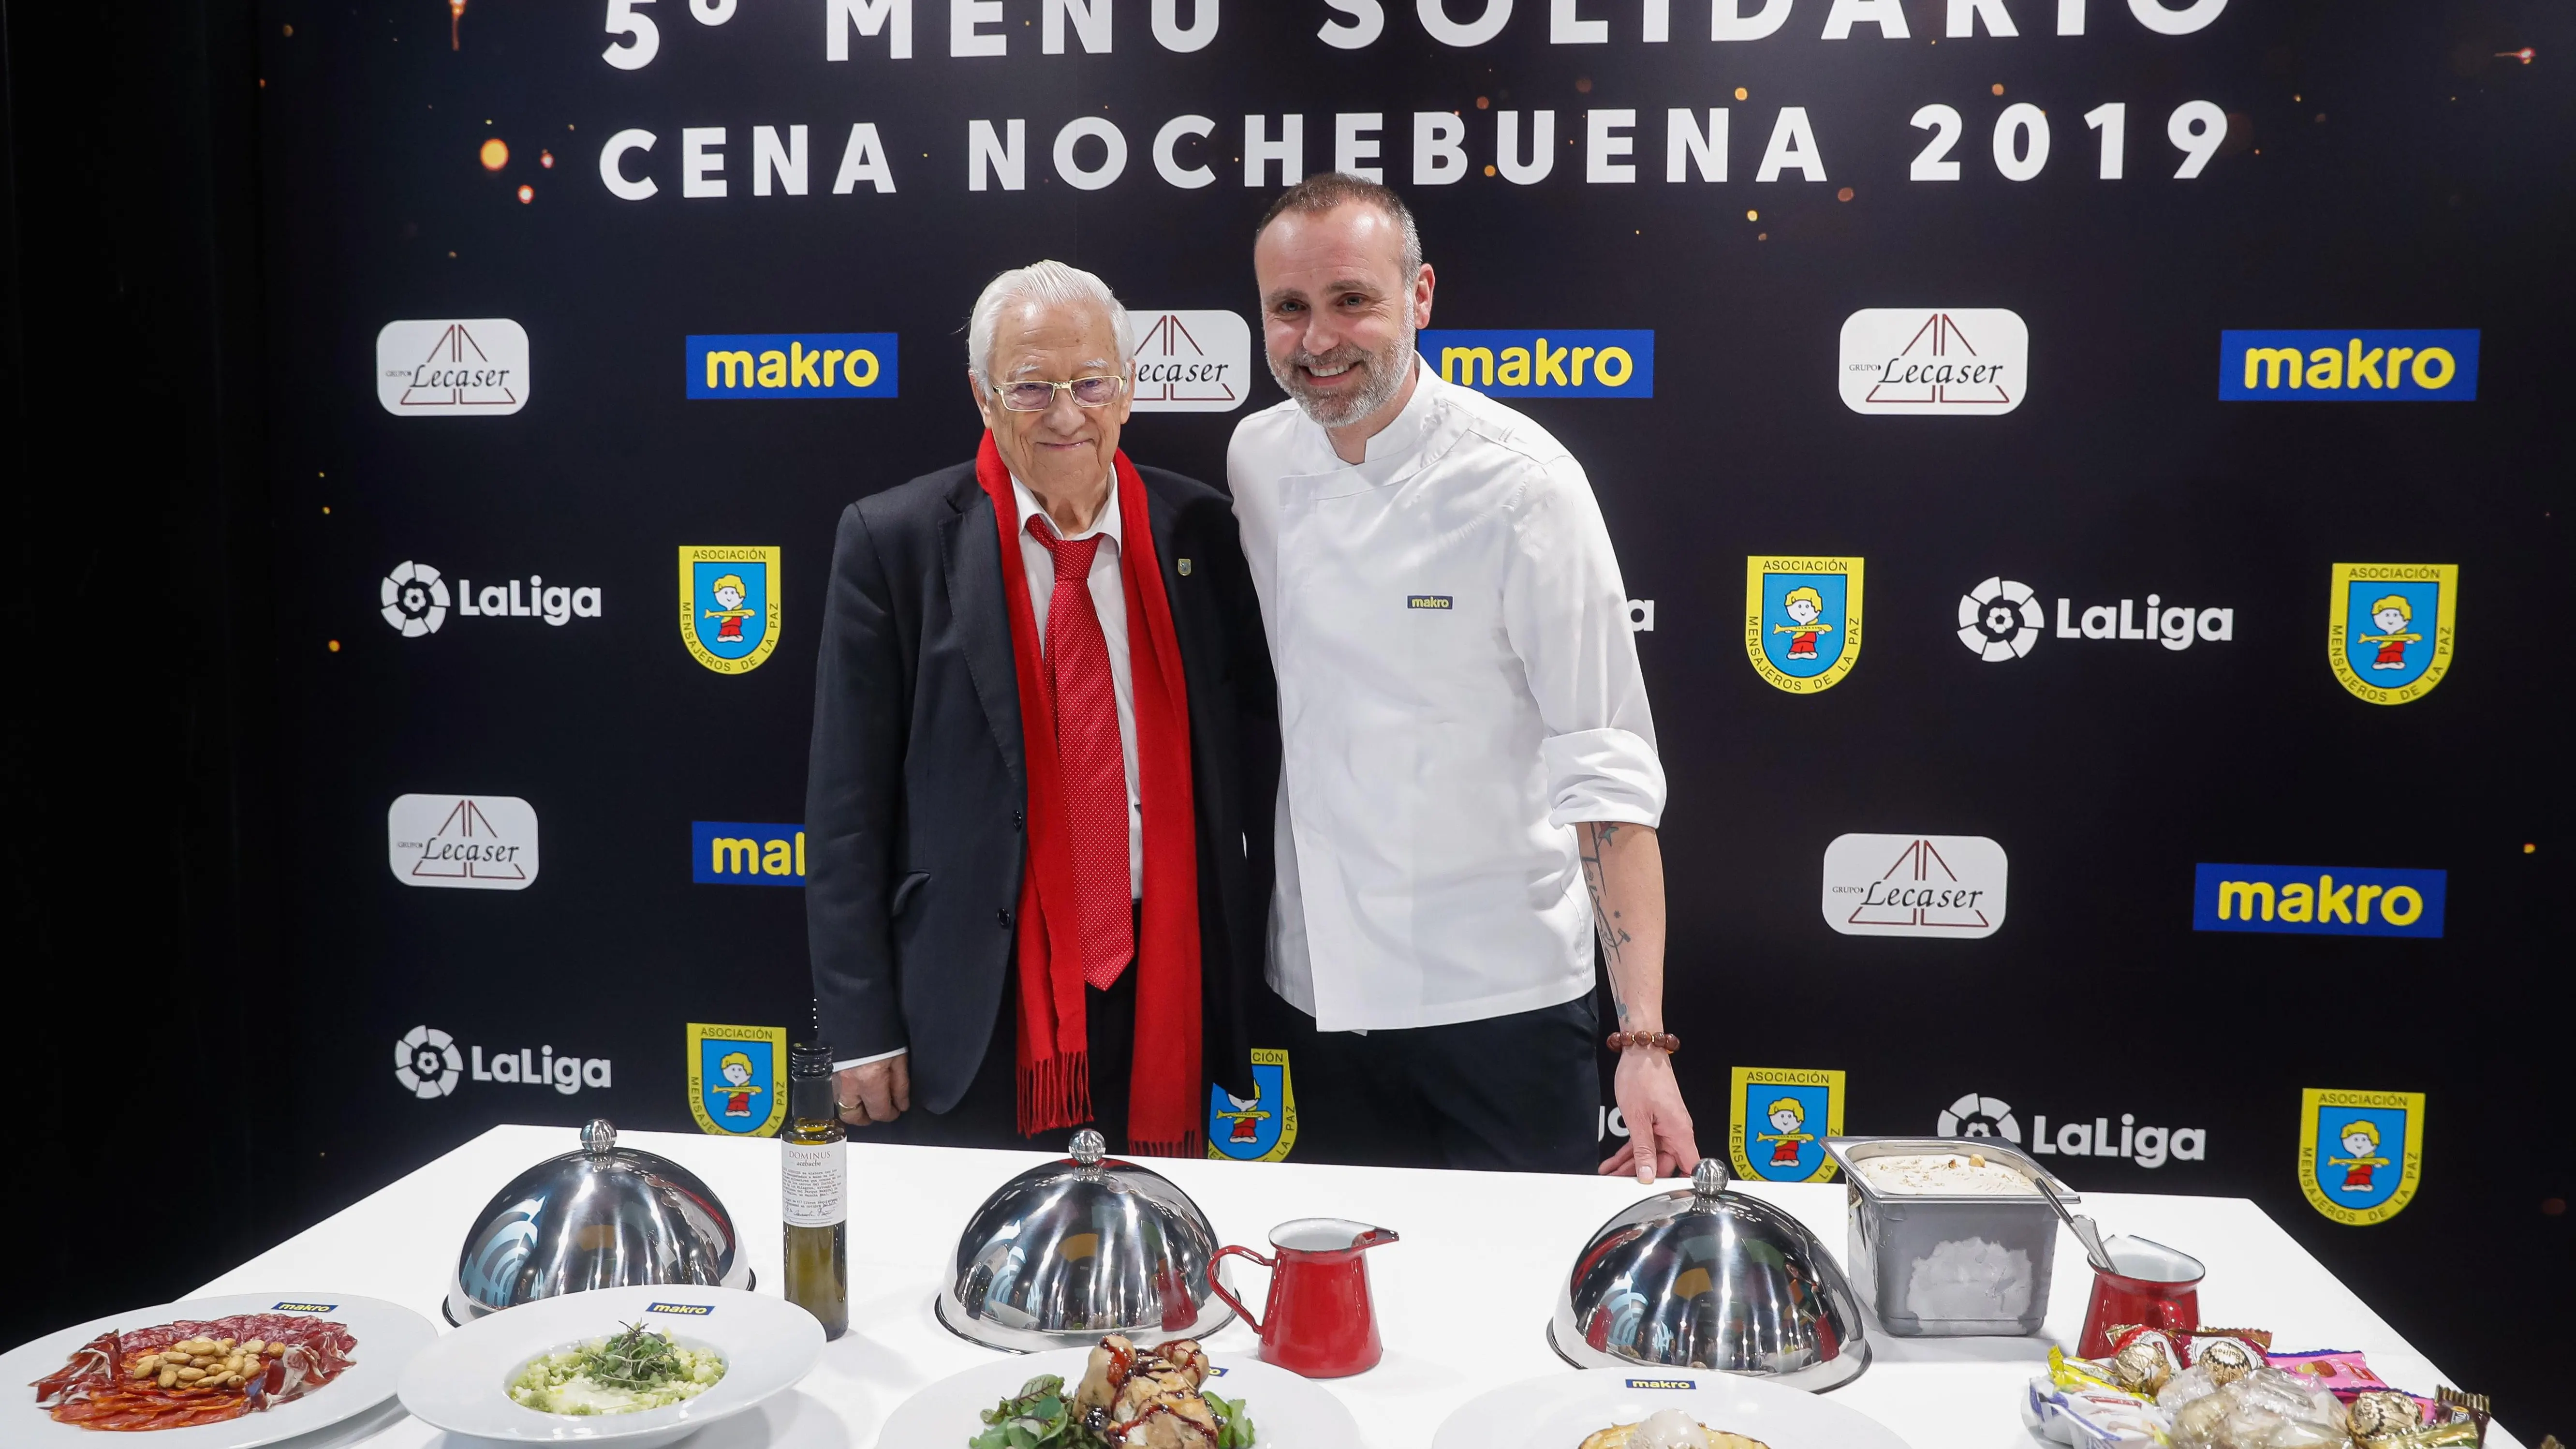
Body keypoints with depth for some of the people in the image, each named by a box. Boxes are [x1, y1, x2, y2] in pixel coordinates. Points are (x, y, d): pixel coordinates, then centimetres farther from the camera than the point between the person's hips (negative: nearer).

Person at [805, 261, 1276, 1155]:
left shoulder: (1199, 532, 2)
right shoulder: (893, 541, -5)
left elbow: (1253, 749, 8)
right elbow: (847, 807, -5)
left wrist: (1244, 963, 2)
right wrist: (860, 1028, -7)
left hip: (1161, 1000, 2)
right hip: (972, 1010, -2)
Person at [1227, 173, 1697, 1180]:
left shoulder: (1520, 482, -15)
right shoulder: (1254, 461, 1)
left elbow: (1605, 770, -17)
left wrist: (1644, 1037, -22)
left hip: (1499, 994, -4)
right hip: (1317, 985, 5)